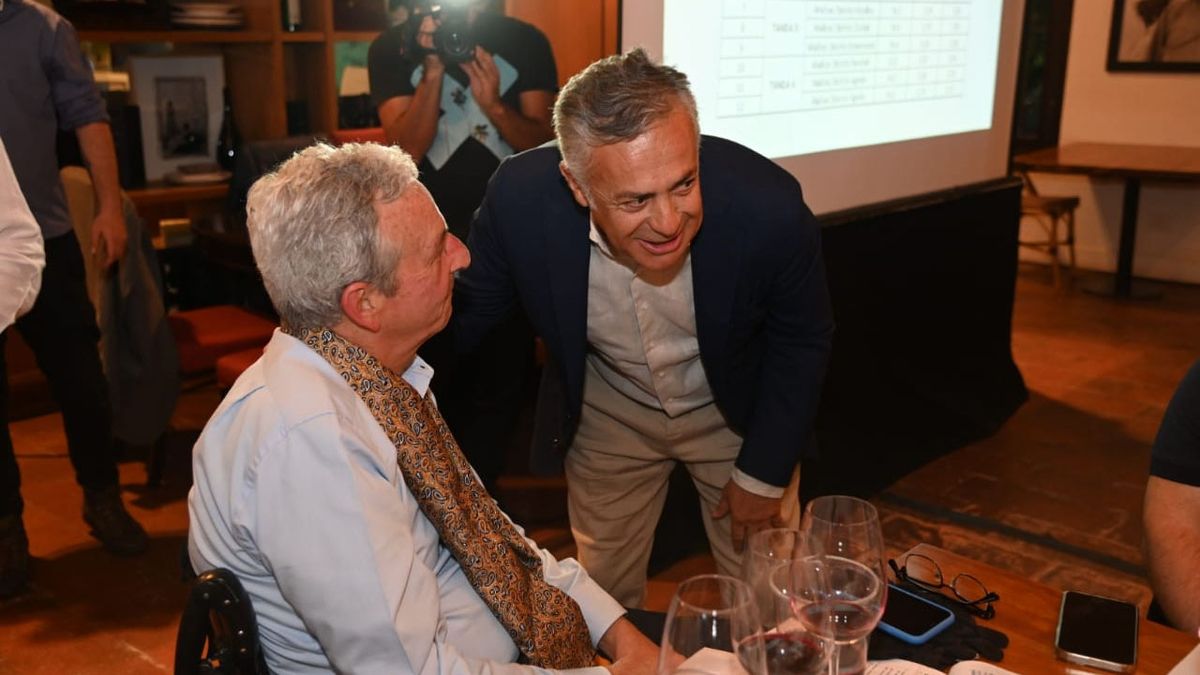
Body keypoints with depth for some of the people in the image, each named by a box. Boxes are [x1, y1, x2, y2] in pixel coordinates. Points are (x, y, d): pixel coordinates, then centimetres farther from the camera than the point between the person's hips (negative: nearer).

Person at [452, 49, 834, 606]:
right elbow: (468, 317, -13)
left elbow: (803, 341, -14)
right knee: (606, 596, 21)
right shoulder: (519, 199, -31)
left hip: (738, 410, 0)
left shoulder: (768, 205, -33)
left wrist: (764, 473, -8)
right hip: (607, 413, 1)